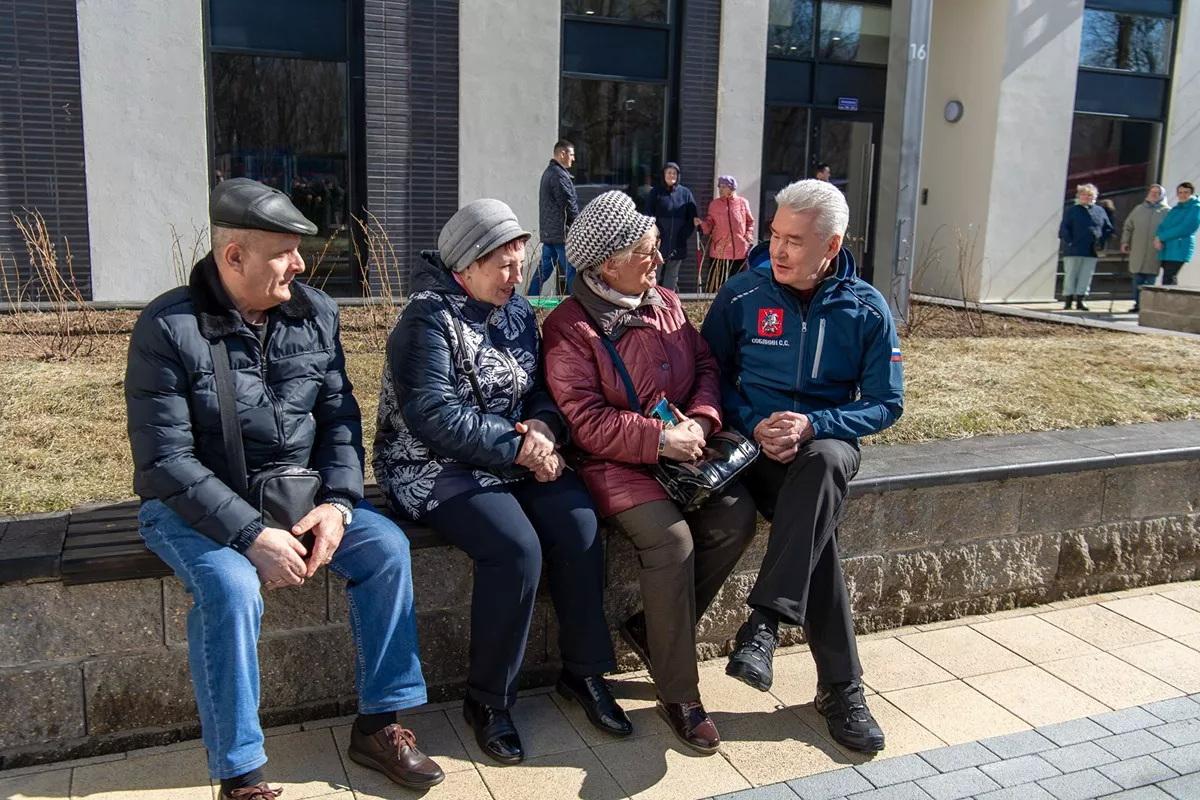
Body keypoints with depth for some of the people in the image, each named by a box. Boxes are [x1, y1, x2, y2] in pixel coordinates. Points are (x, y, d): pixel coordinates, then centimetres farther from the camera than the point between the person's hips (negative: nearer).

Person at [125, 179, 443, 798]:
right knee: (231, 586, -33)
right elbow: (166, 461, -19)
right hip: (196, 507, -4)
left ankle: (378, 726, -1)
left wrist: (338, 502, -13)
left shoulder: (315, 313, 0)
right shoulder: (167, 328, -15)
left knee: (387, 547, -14)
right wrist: (252, 535, -27)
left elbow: (339, 417, 3)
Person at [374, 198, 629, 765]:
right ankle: (487, 699, -10)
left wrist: (545, 428, -11)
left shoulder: (518, 310, 11)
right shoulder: (429, 319, -11)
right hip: (436, 467, -6)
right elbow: (434, 416, -21)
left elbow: (543, 387, 13)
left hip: (515, 458, 6)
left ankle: (582, 670, -1)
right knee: (516, 547, -29)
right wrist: (517, 446, -20)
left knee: (579, 523, -19)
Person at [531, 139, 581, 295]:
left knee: (544, 268, 12)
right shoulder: (560, 175, -15)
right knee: (572, 270, -5)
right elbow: (569, 204, -17)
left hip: (547, 231, 10)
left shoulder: (547, 172, 17)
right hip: (561, 232, -10)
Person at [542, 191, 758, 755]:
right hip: (616, 462, -6)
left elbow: (705, 366, 12)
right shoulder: (569, 328, -9)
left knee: (736, 518, -19)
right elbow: (586, 420, -15)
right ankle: (678, 695, -12)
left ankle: (653, 627, 1)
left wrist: (701, 420, -9)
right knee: (671, 538, -29)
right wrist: (660, 440, -20)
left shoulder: (667, 303, 12)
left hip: (685, 449, 6)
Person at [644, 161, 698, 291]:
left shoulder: (685, 193, 8)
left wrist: (684, 236, -4)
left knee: (671, 278, 7)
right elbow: (649, 216, -1)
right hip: (659, 245, -2)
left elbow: (692, 218, 7)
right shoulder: (656, 192, 4)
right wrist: (655, 232, -14)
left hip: (678, 246, 2)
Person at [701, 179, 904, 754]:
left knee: (825, 462, -39)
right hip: (756, 442, 0)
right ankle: (839, 685, -23)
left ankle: (765, 621, -37)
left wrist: (812, 425, -16)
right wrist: (754, 425, -13)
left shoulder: (866, 310, 2)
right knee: (815, 521, -32)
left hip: (827, 442, 1)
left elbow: (886, 404, 1)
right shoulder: (742, 295, 1)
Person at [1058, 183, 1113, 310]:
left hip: (1091, 252, 3)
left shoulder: (1100, 211, 11)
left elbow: (1108, 229, 16)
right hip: (1073, 251, -3)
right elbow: (1064, 229, -2)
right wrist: (1069, 242, -13)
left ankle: (1080, 300, 9)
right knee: (1070, 275, 0)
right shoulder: (1071, 210, 2)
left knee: (1086, 276, 4)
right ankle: (1068, 301, 5)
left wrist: (1101, 243, 3)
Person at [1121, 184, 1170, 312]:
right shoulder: (1139, 209, 13)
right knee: (1137, 279, 5)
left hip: (1154, 252, -3)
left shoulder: (1167, 211, 3)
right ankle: (1138, 304, 11)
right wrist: (1125, 242, 8)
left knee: (1150, 280, -3)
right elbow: (1127, 227, 17)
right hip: (1138, 251, 3)